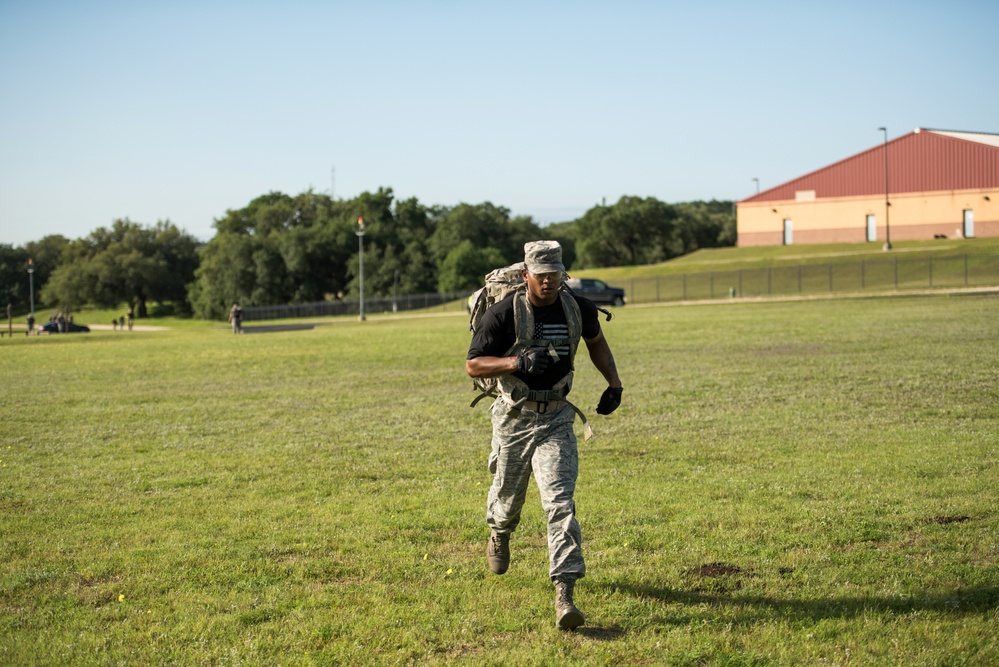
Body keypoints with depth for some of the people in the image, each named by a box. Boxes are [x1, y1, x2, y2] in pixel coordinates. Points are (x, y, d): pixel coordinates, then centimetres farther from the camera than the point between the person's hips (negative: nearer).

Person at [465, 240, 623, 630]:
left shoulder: (579, 309, -2)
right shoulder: (504, 313, -14)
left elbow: (596, 341, 21)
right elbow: (472, 365, -11)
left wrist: (614, 383, 11)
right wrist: (518, 362, -25)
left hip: (556, 420, 1)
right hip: (513, 419, -1)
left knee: (560, 503, -14)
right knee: (508, 496, 17)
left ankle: (564, 594, -19)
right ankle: (498, 535, 56)